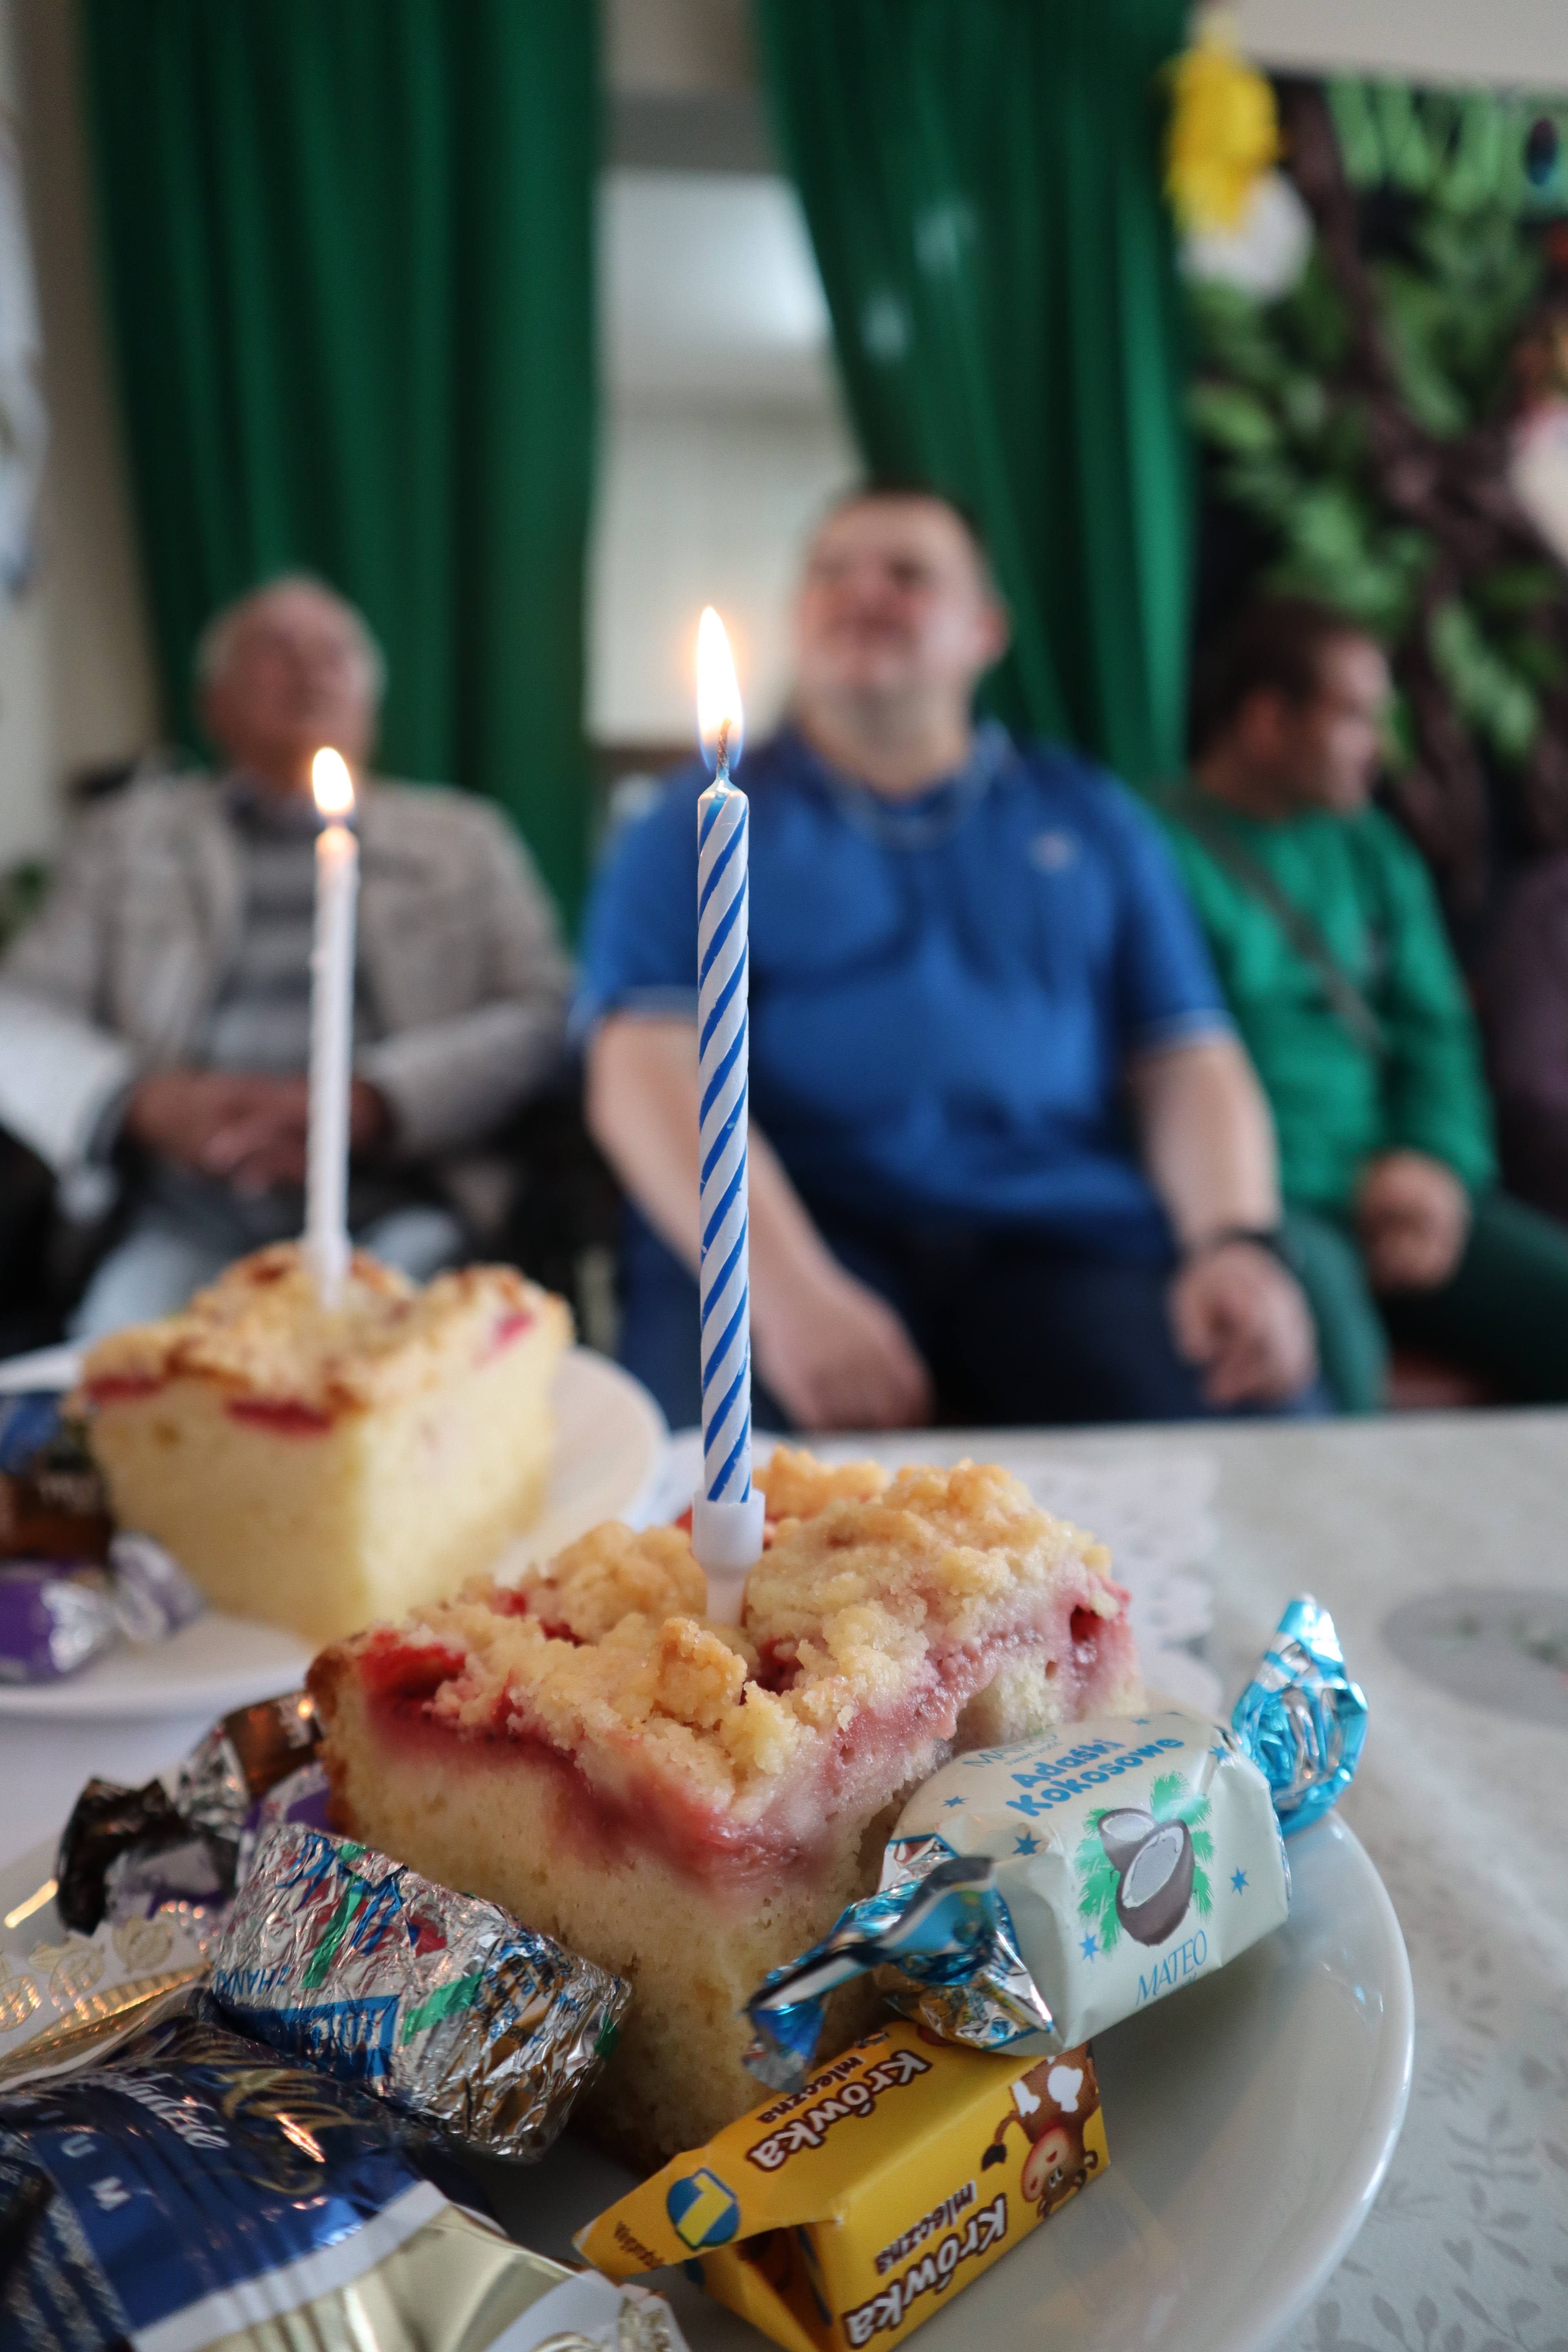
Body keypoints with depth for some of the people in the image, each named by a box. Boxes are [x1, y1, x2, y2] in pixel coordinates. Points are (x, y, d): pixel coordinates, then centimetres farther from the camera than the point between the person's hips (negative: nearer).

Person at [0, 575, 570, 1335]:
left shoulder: (466, 837, 17)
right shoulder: (134, 830, 19)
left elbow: (545, 1014, 4)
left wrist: (367, 1102, -11)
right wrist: (152, 1101, -8)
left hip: (394, 1214, 0)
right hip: (190, 1222, 1)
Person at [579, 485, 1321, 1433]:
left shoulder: (1092, 818, 21)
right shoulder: (701, 823, 13)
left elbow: (1190, 1061, 13)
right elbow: (643, 1072, -2)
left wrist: (1237, 1243, -8)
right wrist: (787, 1287, -18)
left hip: (1065, 1238, 3)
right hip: (770, 1239, -2)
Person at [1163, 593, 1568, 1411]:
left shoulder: (1370, 848, 19)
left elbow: (1435, 1028, 15)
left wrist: (1443, 1165, -5)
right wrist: (1348, 1190, -12)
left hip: (1394, 1191, 7)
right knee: (1331, 1343, -36)